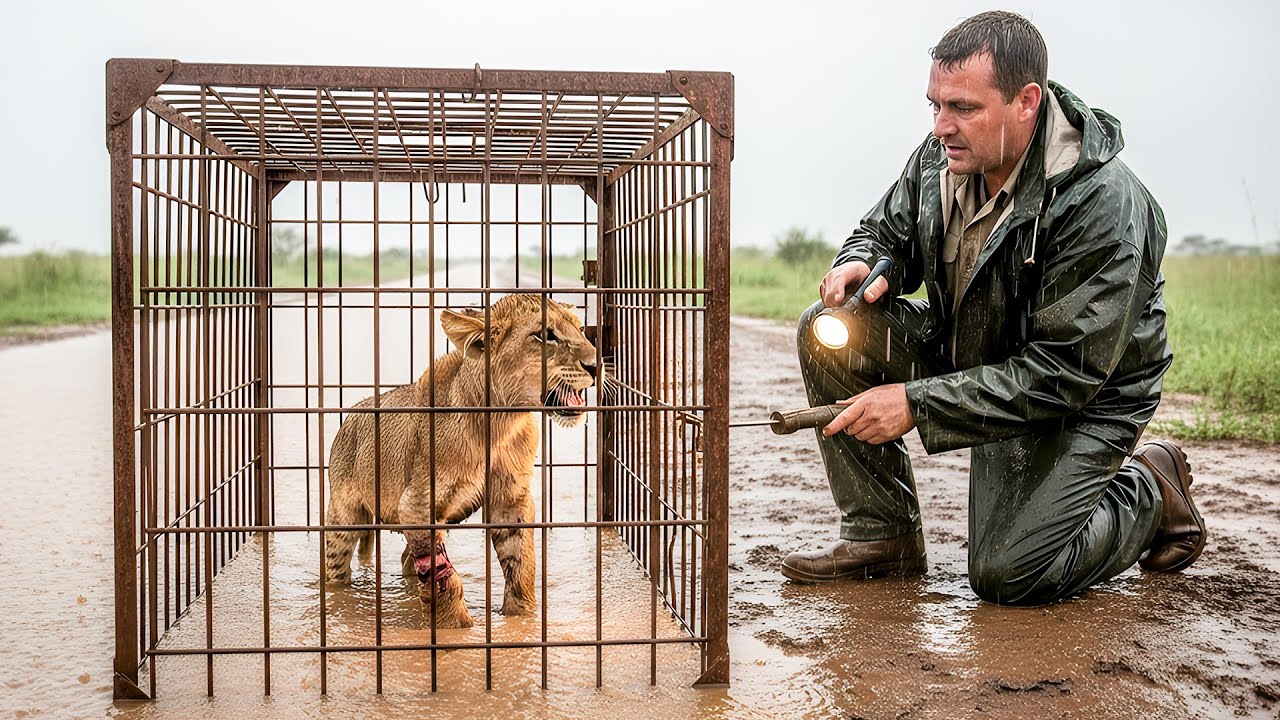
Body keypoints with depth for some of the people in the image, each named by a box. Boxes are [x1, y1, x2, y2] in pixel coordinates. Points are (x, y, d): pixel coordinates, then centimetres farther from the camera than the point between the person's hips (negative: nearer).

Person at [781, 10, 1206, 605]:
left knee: (1007, 575, -18)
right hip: (966, 353, 6)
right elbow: (886, 233, 9)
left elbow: (1066, 374, -30)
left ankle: (1148, 494, 13)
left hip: (1084, 398, -6)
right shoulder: (942, 157, -11)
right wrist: (862, 264, -19)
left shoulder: (1103, 205, -30)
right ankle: (882, 535, -3)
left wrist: (918, 402, -32)